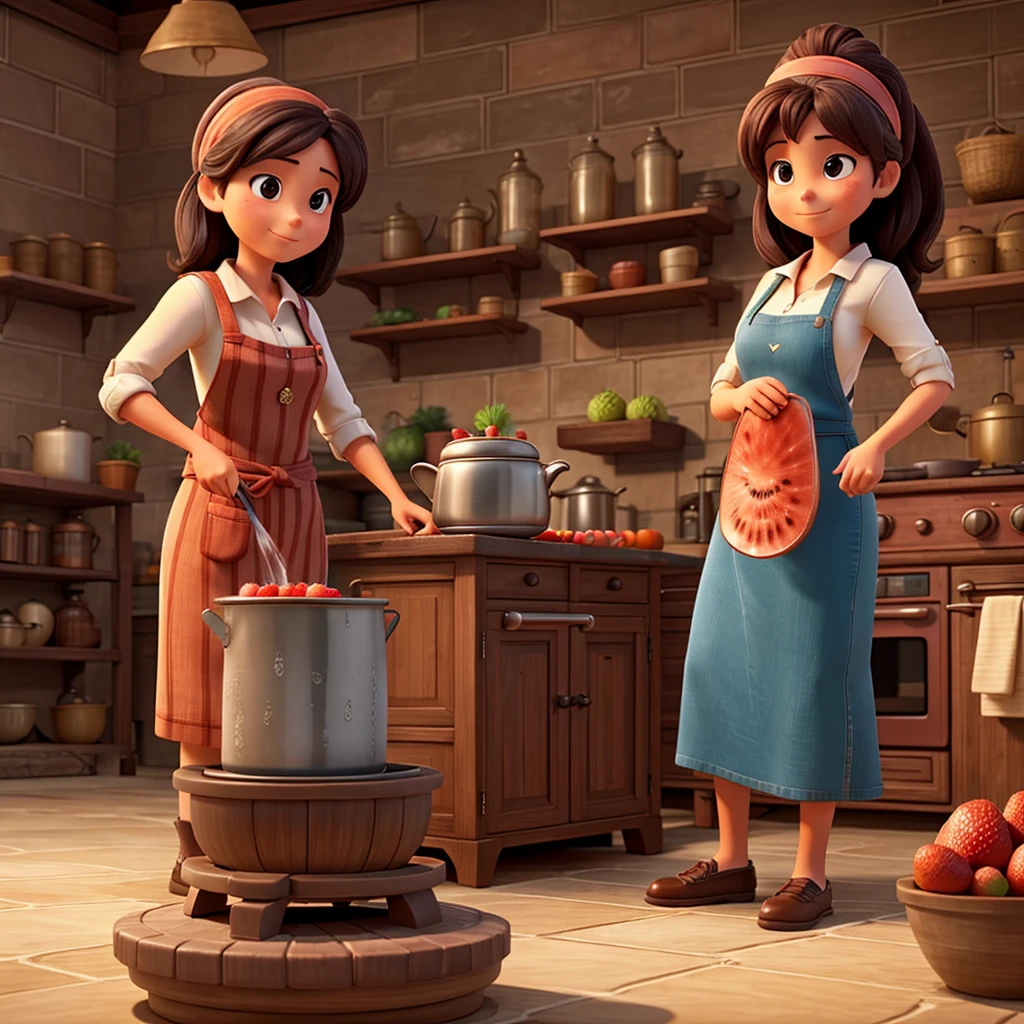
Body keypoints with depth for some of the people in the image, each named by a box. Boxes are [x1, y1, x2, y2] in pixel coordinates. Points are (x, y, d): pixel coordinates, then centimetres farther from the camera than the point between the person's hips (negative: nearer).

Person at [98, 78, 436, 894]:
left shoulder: (302, 314, 12)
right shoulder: (201, 296, -5)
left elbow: (342, 419, 12)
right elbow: (121, 383, -11)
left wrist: (394, 495, -1)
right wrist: (198, 447, -23)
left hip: (293, 518, 6)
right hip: (220, 514, -5)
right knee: (214, 690, -3)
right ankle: (197, 854, 6)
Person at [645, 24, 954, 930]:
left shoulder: (872, 281, -3)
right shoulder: (772, 283, 13)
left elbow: (935, 377, -3)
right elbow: (718, 392, 18)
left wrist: (878, 446, -17)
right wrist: (743, 396, -5)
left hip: (824, 500, -7)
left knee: (814, 676, -3)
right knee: (725, 666, 7)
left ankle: (811, 872, 8)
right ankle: (731, 859, 19)